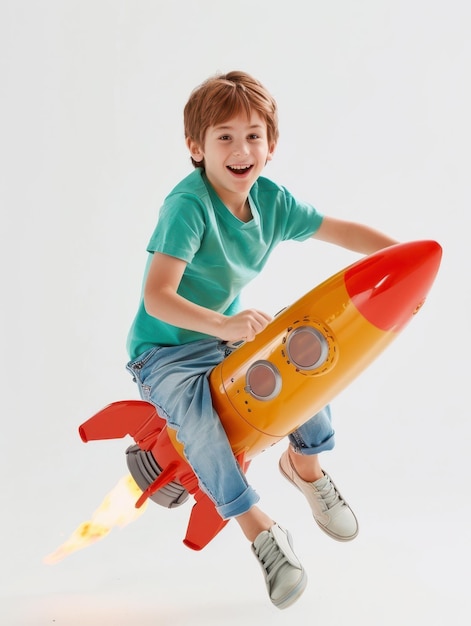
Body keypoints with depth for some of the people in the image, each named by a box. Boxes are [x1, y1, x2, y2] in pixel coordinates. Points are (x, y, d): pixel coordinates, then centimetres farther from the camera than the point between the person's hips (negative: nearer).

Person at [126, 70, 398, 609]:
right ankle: (262, 534, -13)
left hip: (228, 335, 6)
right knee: (199, 423, -30)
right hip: (165, 351, -6)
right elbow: (157, 298, -34)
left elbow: (340, 230, 4)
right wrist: (223, 325, -48)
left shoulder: (273, 201, -6)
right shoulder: (188, 205, -27)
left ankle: (304, 463, 21)